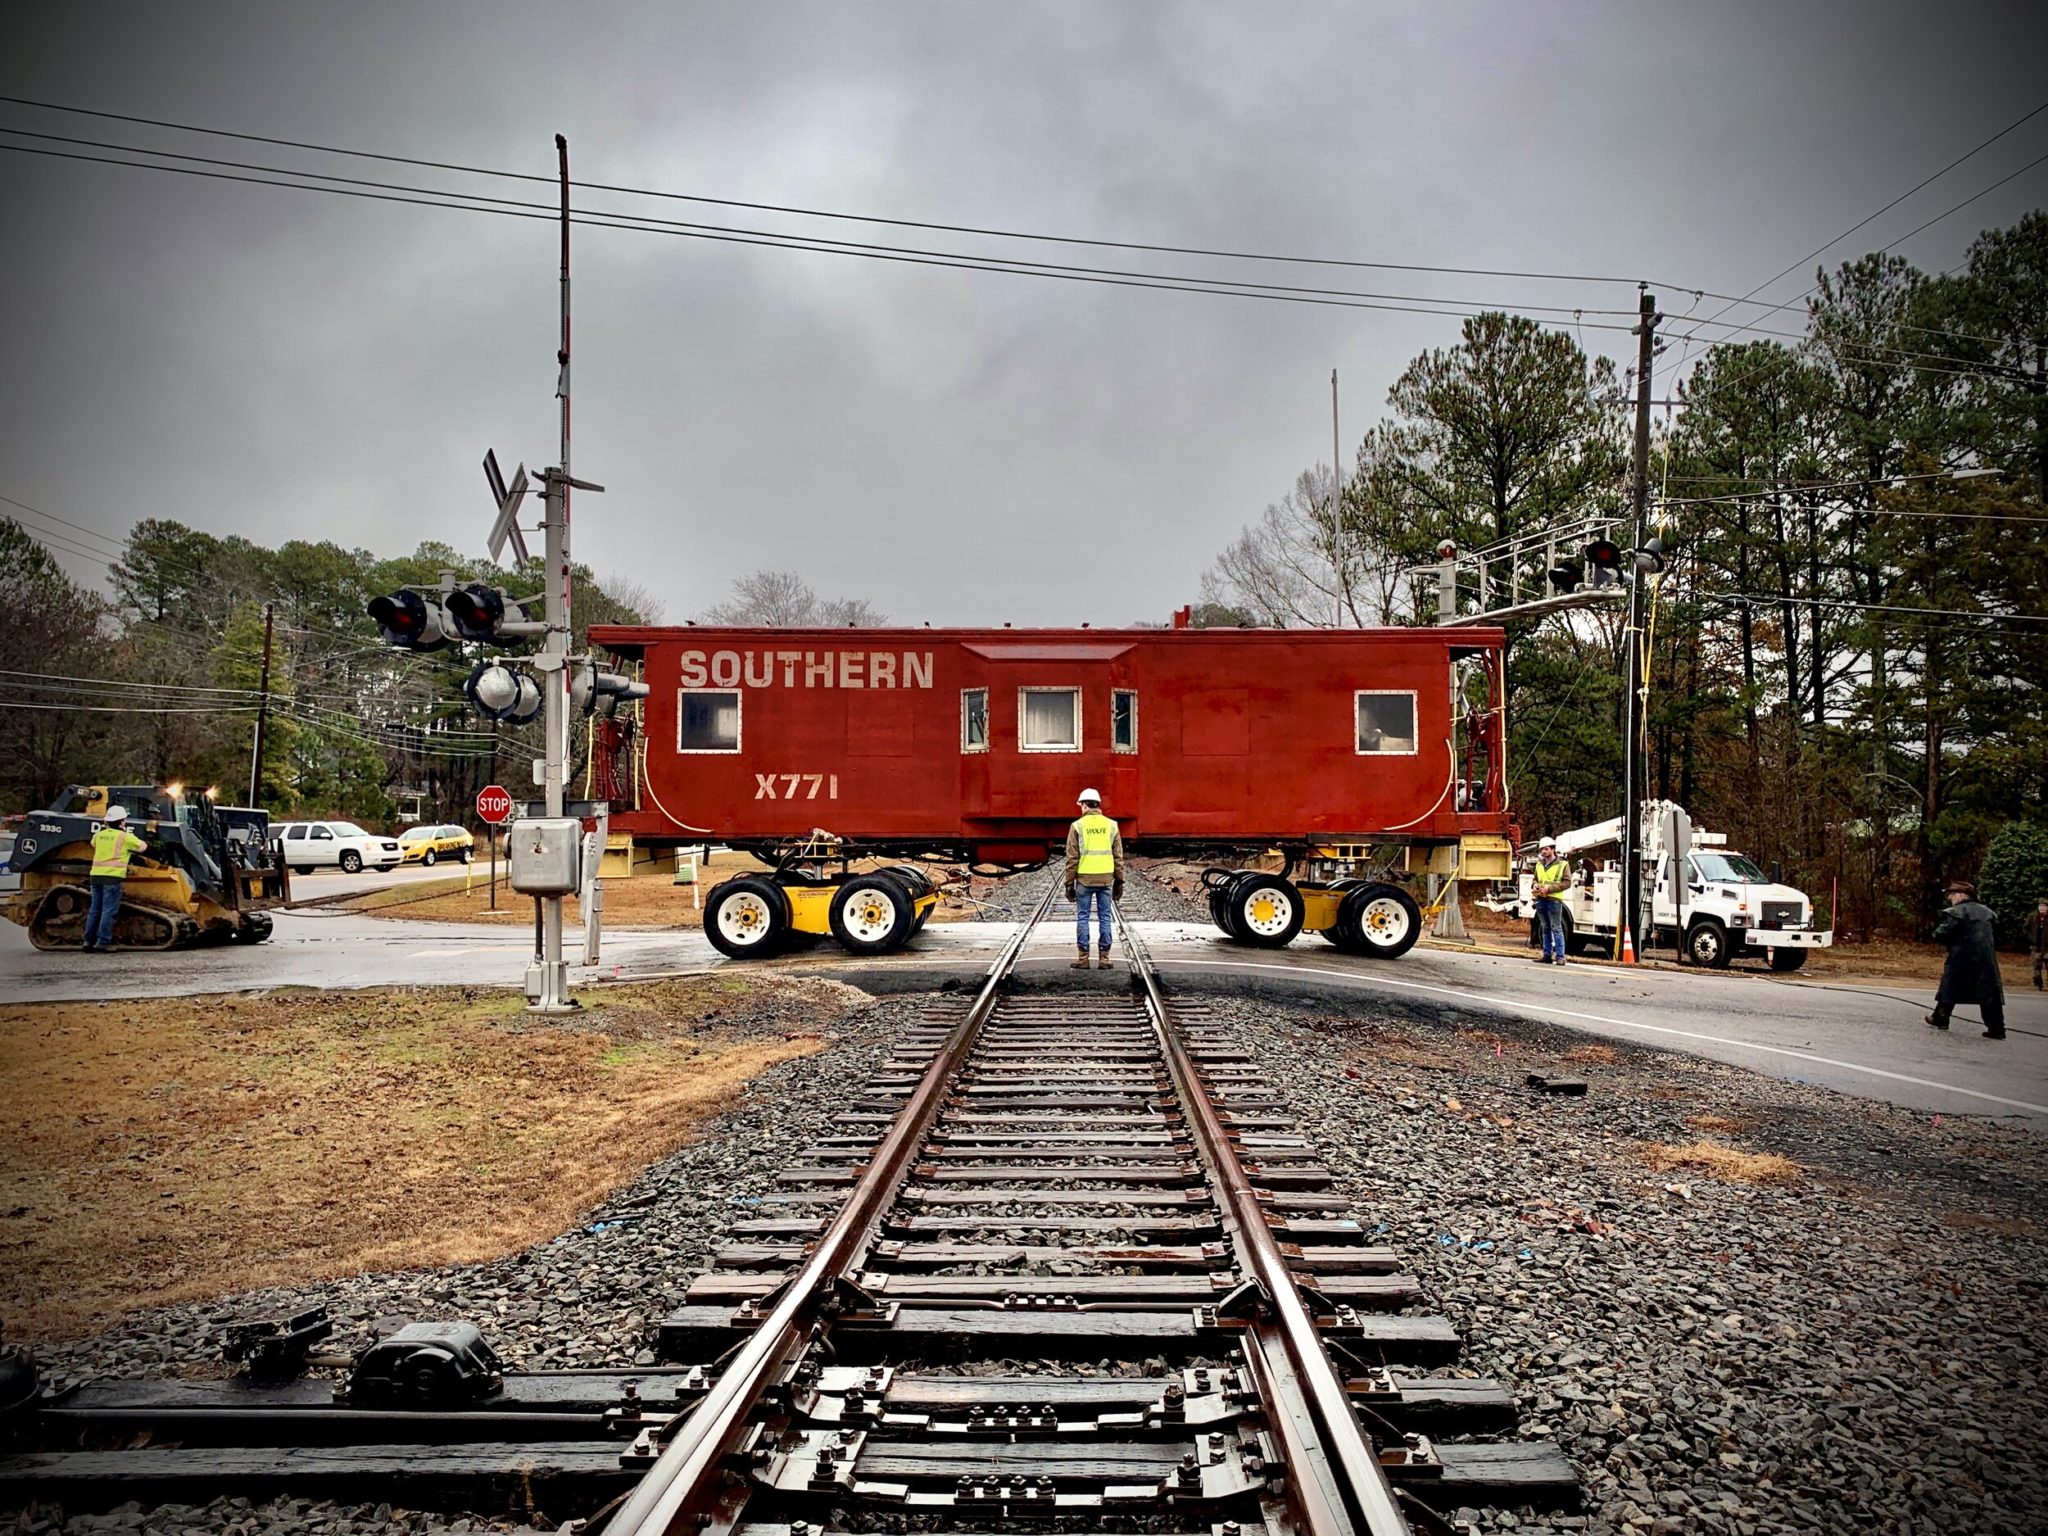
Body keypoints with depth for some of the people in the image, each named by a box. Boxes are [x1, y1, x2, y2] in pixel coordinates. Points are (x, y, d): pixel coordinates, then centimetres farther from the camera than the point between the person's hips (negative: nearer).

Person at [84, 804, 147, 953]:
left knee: (94, 909, 13)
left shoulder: (99, 835, 12)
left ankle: (89, 941, 15)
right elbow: (142, 846, 10)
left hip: (96, 875, 6)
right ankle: (103, 942, -7)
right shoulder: (125, 837, -3)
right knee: (108, 911, -4)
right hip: (112, 877, -6)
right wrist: (130, 849, 29)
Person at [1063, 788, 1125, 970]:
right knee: (1104, 918, 7)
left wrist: (1069, 883, 2)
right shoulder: (1111, 825, 5)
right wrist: (1119, 882, 12)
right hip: (1106, 879, 2)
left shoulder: (1077, 826, -3)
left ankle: (1083, 958, 5)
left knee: (1082, 918, 5)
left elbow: (1072, 858, -4)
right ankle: (1105, 957, 7)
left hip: (1084, 879, -2)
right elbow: (1118, 857, 5)